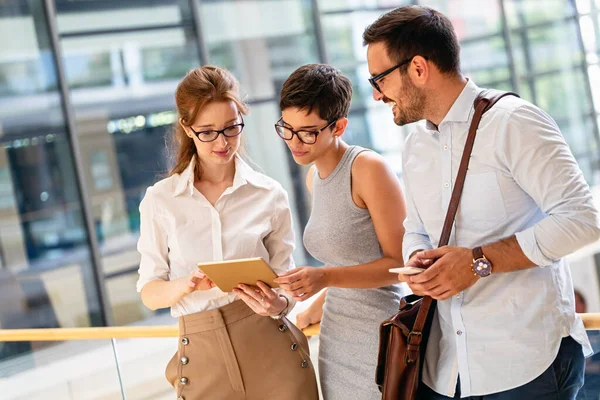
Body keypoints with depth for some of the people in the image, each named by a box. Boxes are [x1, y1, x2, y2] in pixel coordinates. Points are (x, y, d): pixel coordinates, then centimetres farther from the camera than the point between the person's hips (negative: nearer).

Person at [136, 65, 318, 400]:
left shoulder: (269, 195, 1)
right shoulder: (161, 200, 0)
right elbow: (149, 293, 2)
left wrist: (278, 304, -15)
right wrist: (187, 284, -18)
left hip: (270, 345, 0)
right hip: (204, 357, 0)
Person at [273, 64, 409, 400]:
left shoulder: (368, 169, -15)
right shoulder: (315, 176, 8)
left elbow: (400, 263, -14)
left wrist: (326, 278, -23)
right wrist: (312, 313, 19)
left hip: (378, 342, -7)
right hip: (335, 338, 7)